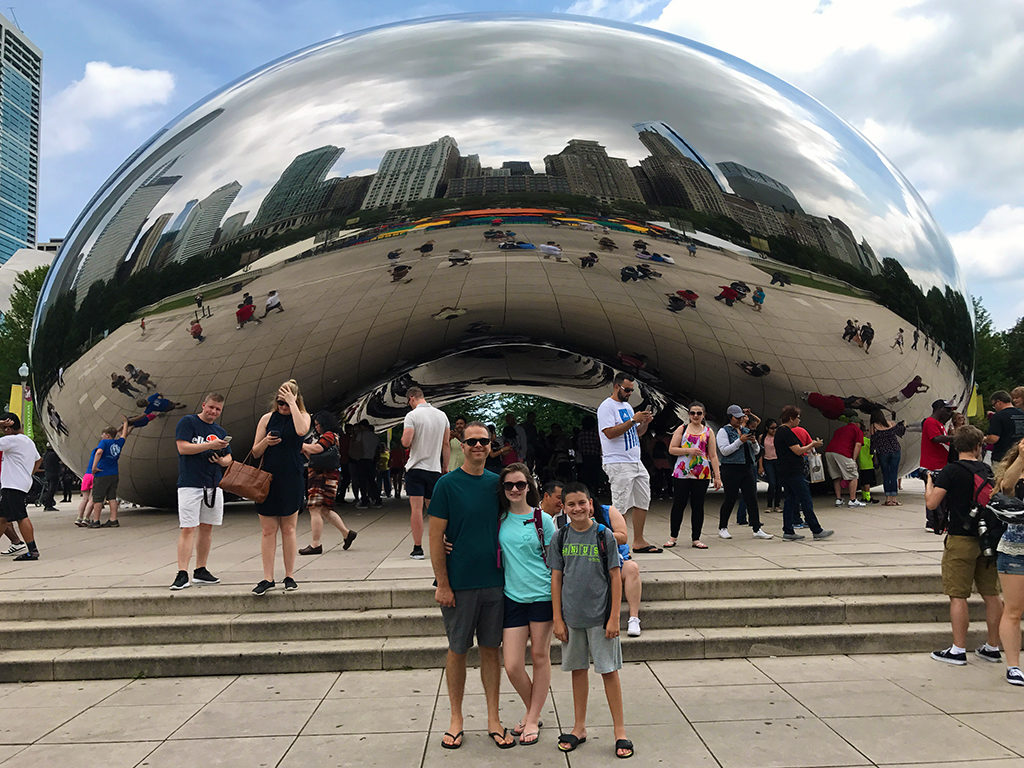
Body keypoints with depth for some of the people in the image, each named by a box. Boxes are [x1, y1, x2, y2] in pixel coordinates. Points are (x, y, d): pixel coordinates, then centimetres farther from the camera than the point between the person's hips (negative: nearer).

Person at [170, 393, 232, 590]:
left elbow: (228, 458, 21)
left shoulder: (221, 432, 17)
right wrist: (210, 445, -17)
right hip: (190, 484, -6)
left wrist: (221, 460, -2)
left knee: (207, 528, 9)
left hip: (214, 485, 6)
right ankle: (182, 574, -9)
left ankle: (200, 571, 17)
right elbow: (183, 448, -12)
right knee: (187, 529, -9)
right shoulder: (187, 422, 0)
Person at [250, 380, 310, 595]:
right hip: (268, 480, 2)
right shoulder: (267, 418, 6)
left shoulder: (302, 416, 2)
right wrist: (266, 442, -13)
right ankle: (268, 578, 7)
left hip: (291, 481, -1)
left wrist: (292, 404, -17)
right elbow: (255, 452, 8)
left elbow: (301, 430, -24)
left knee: (288, 529, 6)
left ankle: (289, 576, 15)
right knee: (268, 531, 2)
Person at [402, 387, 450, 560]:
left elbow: (406, 442, -18)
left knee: (416, 508, -2)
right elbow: (446, 445, 10)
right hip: (434, 468, 4)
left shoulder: (412, 415, -9)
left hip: (416, 467, -4)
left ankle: (418, 549, -2)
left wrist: (403, 438, 5)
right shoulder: (442, 415, 7)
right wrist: (445, 467, 18)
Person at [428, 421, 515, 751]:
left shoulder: (496, 483, 5)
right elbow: (436, 537, -7)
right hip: (459, 584, -3)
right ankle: (456, 718, 23)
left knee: (491, 649, 10)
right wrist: (442, 584, -10)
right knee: (457, 650, 8)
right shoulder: (447, 484, -7)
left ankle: (493, 720, 21)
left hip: (494, 581, 3)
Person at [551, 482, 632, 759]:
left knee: (609, 670, 2)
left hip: (600, 616, -2)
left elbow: (615, 578, -4)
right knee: (578, 669, 13)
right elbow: (556, 579, 4)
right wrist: (558, 619, 1)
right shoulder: (561, 538, 1)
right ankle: (579, 727, 25)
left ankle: (619, 731, 13)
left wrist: (614, 618, -8)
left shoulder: (604, 535, -6)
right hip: (571, 616, 3)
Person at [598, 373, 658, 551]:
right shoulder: (606, 407, -8)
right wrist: (633, 420, -20)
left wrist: (645, 422, 3)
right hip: (618, 464, -9)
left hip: (636, 462, 9)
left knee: (643, 501, 9)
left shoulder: (627, 406, 19)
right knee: (620, 506, -7)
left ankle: (639, 541, 17)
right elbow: (610, 433, -20)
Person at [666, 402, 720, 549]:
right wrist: (688, 450, -13)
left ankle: (696, 539, 12)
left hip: (702, 475, 1)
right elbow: (671, 449, 2)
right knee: (678, 505, 1)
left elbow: (713, 456, 8)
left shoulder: (708, 432, 10)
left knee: (698, 506, 4)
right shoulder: (682, 429, 7)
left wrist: (717, 476, 2)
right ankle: (673, 537, 14)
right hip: (682, 473, -1)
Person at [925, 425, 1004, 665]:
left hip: (961, 539, -6)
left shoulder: (950, 471, -11)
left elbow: (932, 503, -13)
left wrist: (929, 481, 4)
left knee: (958, 595, -1)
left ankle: (958, 650, 2)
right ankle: (993, 647, 21)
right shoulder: (986, 470, 5)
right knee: (991, 594, 12)